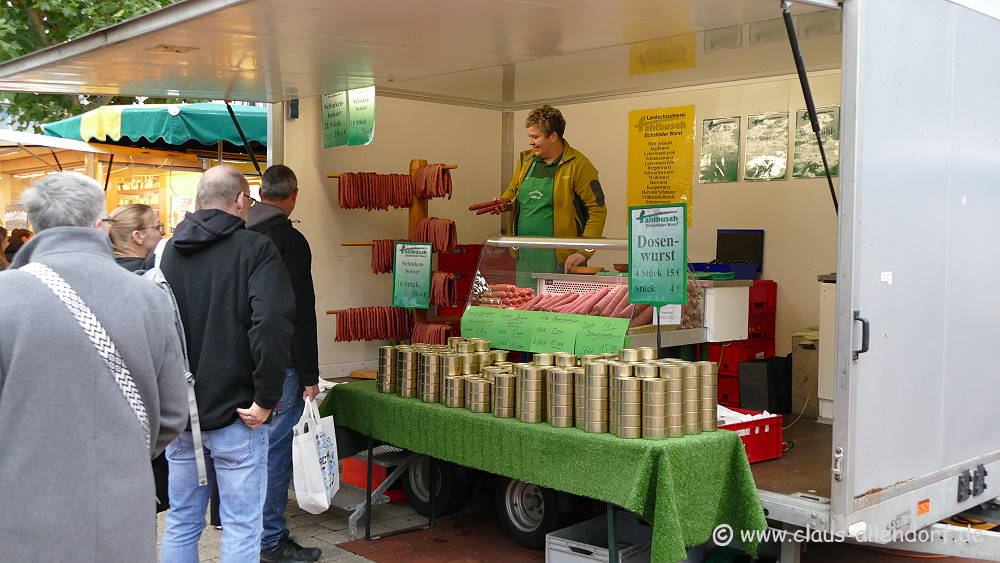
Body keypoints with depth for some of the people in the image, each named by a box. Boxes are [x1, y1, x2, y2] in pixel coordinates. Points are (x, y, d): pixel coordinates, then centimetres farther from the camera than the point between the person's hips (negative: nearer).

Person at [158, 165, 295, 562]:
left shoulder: (163, 253, 7)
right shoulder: (255, 250, -10)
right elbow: (272, 325, -23)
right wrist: (266, 399, -15)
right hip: (235, 413, -5)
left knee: (181, 523, 17)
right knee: (241, 528, 5)